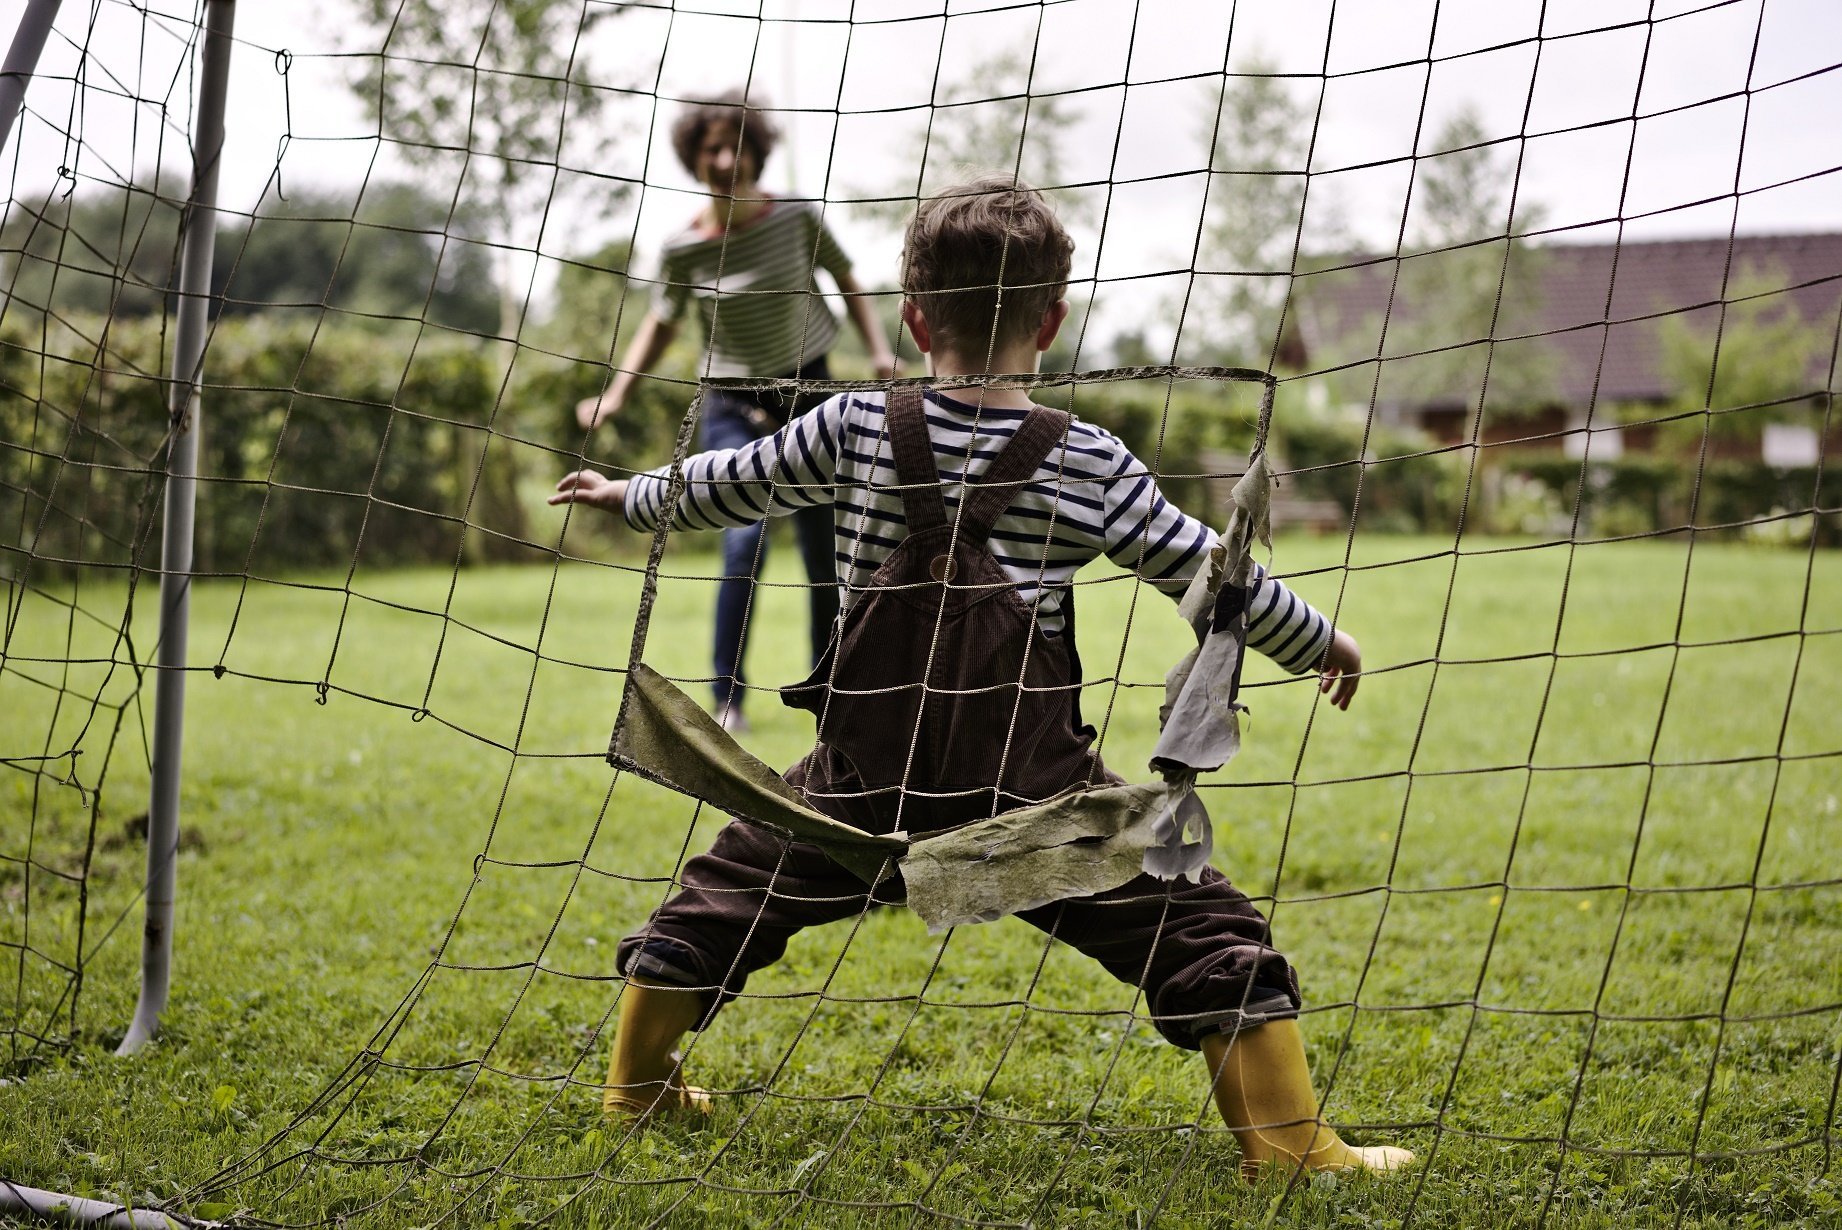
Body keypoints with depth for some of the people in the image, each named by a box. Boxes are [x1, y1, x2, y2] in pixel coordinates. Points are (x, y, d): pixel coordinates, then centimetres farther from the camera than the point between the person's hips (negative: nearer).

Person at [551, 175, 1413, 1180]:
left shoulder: (853, 429, 2)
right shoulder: (1090, 466, -2)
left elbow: (727, 484, 16)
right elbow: (1204, 570, 4)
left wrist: (630, 496, 36)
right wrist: (1318, 641, 21)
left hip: (868, 776, 2)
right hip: (1028, 783, -2)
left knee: (731, 890, 25)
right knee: (1202, 928, 7)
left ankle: (636, 1082, 38)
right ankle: (1288, 1144, 2)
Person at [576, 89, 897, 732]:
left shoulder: (798, 217, -7)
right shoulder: (683, 249, -9)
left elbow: (848, 284, 7)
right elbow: (660, 326, 5)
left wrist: (879, 349, -6)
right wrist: (616, 392, -7)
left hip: (808, 394, 2)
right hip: (733, 409, -1)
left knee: (825, 553, 4)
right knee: (744, 541, -19)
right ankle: (727, 696, -10)